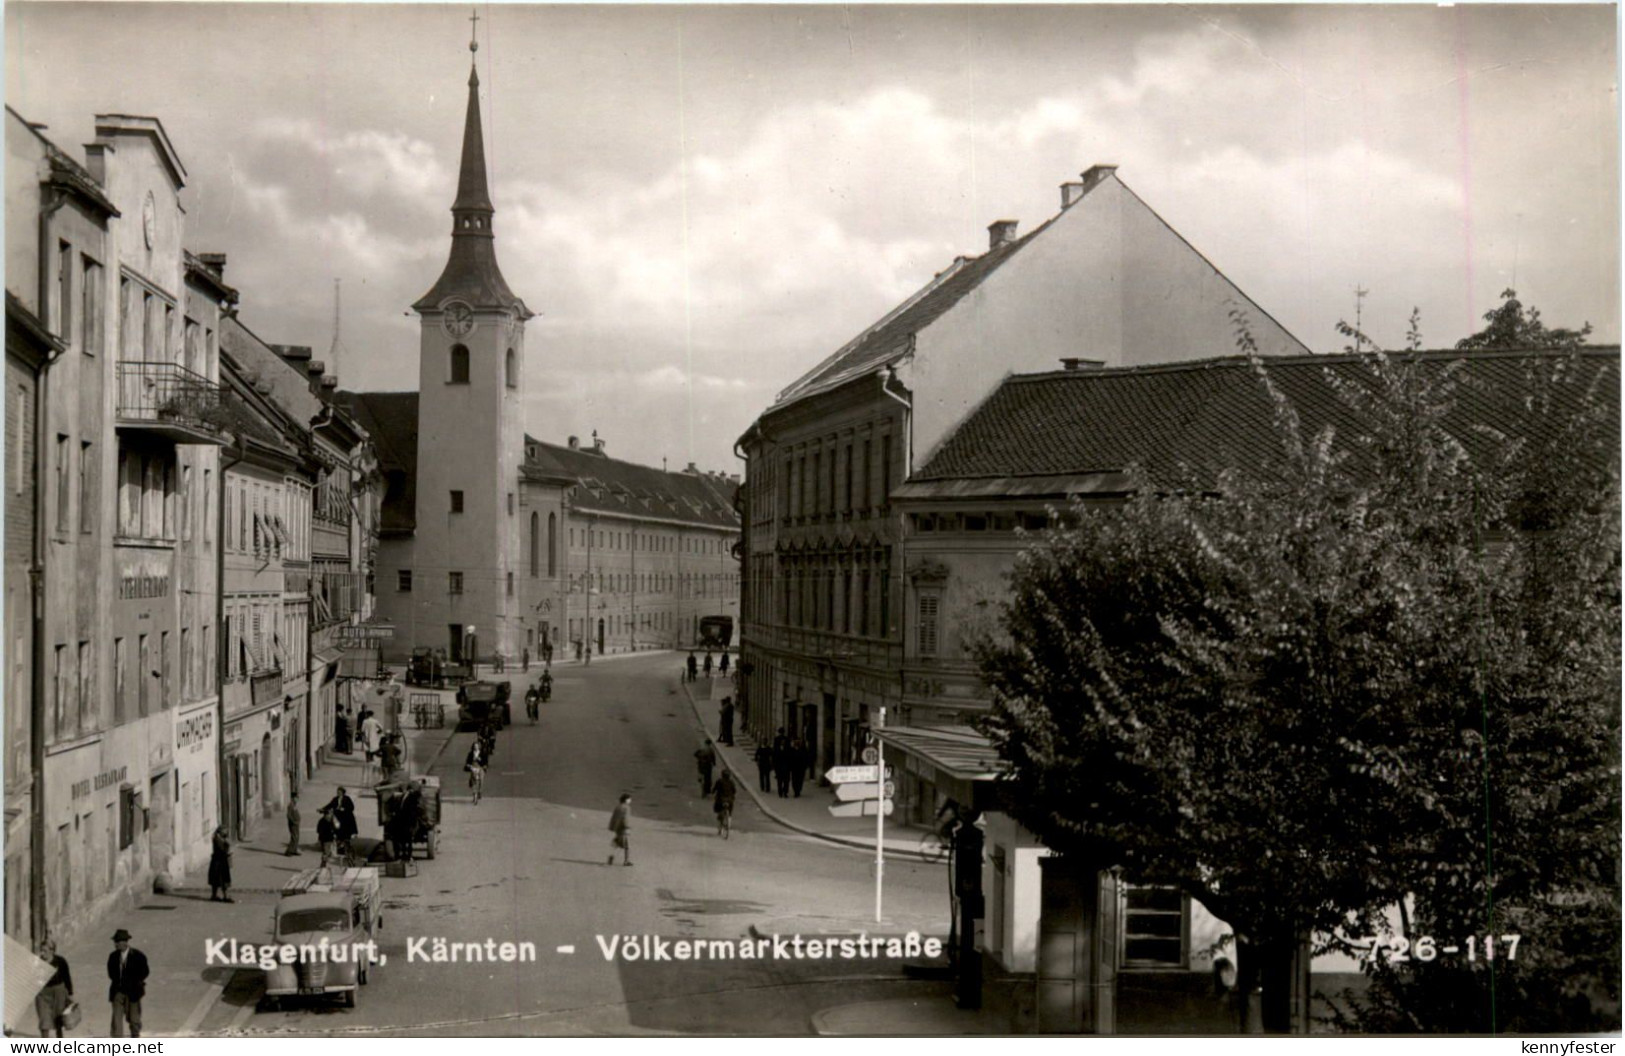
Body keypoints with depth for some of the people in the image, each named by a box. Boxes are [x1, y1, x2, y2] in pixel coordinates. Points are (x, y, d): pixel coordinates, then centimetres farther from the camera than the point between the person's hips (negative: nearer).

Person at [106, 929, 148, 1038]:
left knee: (134, 1019, 8)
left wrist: (132, 983, -6)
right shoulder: (113, 956, 4)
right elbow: (111, 973, 13)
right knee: (117, 1017, -8)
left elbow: (144, 972, -4)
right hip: (118, 991, 2)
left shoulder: (138, 956, -7)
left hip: (133, 992, -2)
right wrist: (117, 982, 0)